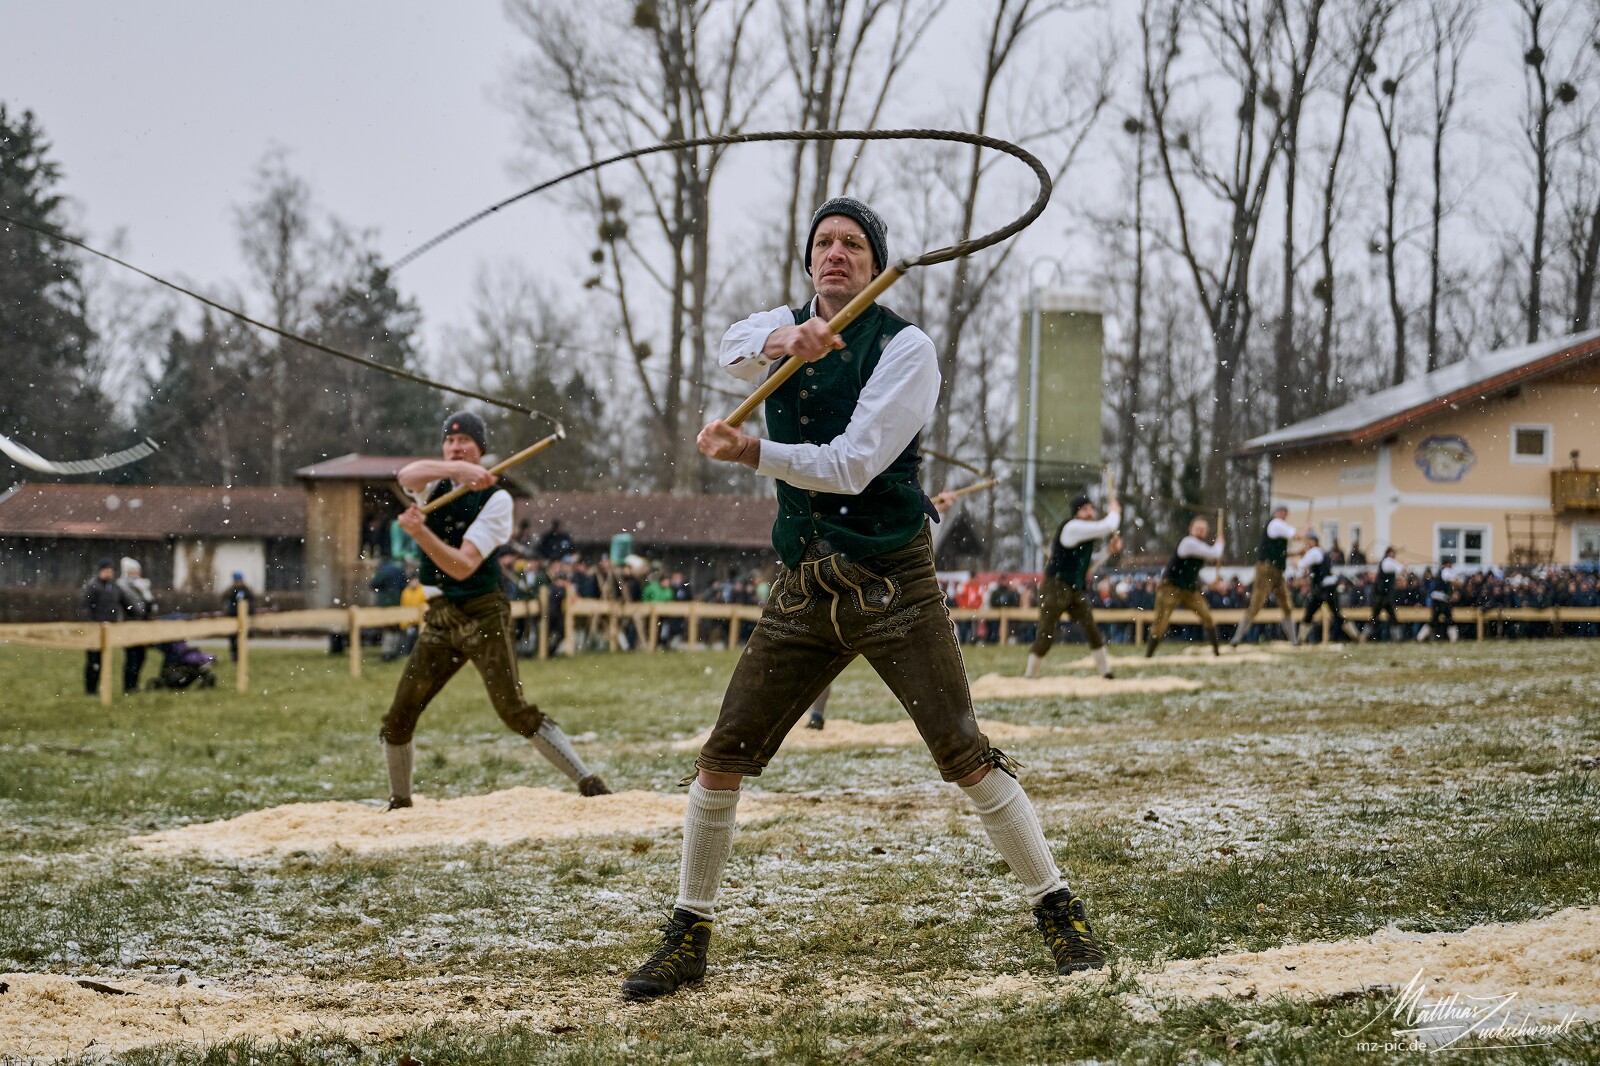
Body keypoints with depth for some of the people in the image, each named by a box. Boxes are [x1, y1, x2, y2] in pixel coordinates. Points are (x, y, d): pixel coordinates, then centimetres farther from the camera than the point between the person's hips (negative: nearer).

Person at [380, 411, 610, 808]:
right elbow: (407, 474, -19)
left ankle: (589, 783, -16)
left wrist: (420, 532, -31)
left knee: (514, 711, -17)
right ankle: (399, 803, 19)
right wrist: (459, 470, -35)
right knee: (397, 721, 2)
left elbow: (463, 566, -17)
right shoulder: (435, 486, 8)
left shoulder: (496, 499, -7)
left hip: (483, 616, -5)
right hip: (439, 621, 5)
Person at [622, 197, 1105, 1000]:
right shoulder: (781, 329, 9)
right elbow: (734, 347, -16)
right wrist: (785, 340, -37)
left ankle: (1058, 911, 1)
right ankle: (688, 937, 14)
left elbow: (851, 465, -17)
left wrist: (750, 452, -24)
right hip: (803, 591, 4)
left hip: (892, 583, -4)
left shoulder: (904, 348, -8)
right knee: (722, 758, 2)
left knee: (964, 753, -10)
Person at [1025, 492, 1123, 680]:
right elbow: (1108, 527, -22)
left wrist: (1109, 551, 6)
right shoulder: (1073, 527, -15)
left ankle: (1106, 673, 9)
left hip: (1077, 589, 8)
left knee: (1092, 630, 4)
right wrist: (1114, 512, -1)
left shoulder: (1087, 534, 13)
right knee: (1046, 635, -7)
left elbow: (1088, 564, 19)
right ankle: (1029, 675, 3)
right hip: (1058, 587, -8)